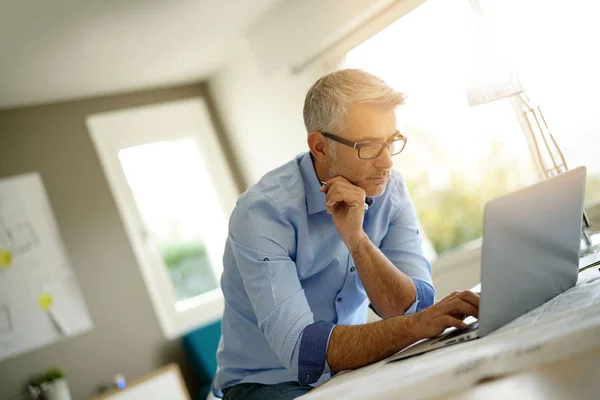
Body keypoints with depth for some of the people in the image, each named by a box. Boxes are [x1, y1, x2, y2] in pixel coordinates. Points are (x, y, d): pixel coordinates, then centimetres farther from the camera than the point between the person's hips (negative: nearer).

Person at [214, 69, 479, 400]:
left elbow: (415, 308, -13)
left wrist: (357, 239, -27)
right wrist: (415, 326, -41)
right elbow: (300, 349, -31)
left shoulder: (389, 190, -6)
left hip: (349, 371, 5)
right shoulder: (264, 211, -23)